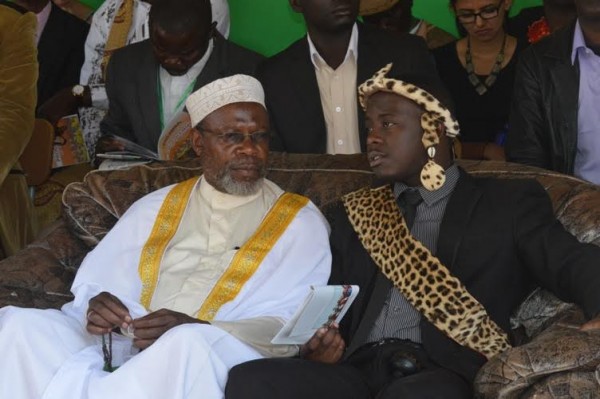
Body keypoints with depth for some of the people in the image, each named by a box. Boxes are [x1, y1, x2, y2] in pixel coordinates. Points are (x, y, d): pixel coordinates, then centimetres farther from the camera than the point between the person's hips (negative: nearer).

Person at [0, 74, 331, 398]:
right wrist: (96, 307, -10)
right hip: (123, 354, 3)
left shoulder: (299, 222, 11)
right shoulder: (155, 208, 22)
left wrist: (196, 329, -19)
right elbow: (94, 285, 15)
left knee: (188, 345, -38)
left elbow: (291, 329, -3)